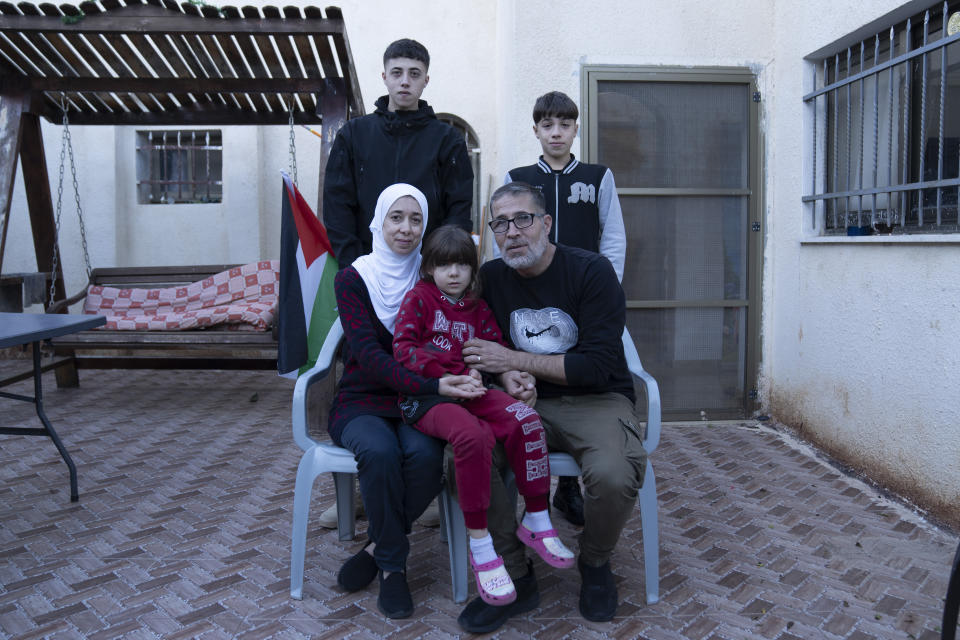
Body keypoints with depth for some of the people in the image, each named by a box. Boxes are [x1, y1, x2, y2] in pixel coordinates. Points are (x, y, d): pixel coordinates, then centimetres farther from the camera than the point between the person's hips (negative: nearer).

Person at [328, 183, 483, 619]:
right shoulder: (352, 279, -3)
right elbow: (369, 355, -16)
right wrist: (432, 386, -31)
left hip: (417, 400, 2)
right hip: (362, 401, -1)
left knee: (424, 453, -30)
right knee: (379, 452, -33)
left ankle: (378, 549, -4)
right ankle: (393, 565, -9)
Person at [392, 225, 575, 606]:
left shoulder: (478, 309, 21)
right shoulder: (418, 299, 7)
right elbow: (403, 348, -5)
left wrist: (506, 370, -10)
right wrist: (447, 377, -15)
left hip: (468, 390, 5)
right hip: (424, 395, -5)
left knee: (526, 419, -22)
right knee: (472, 434, -35)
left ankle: (537, 521, -7)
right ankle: (480, 547, -23)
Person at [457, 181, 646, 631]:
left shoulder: (591, 270, -9)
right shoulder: (489, 278, 4)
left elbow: (599, 364, -16)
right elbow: (479, 354, 13)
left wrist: (515, 361, -18)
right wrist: (510, 380, -9)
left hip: (596, 400, -3)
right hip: (527, 405, 3)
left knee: (613, 475, -33)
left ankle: (595, 565, 4)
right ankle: (514, 578, -4)